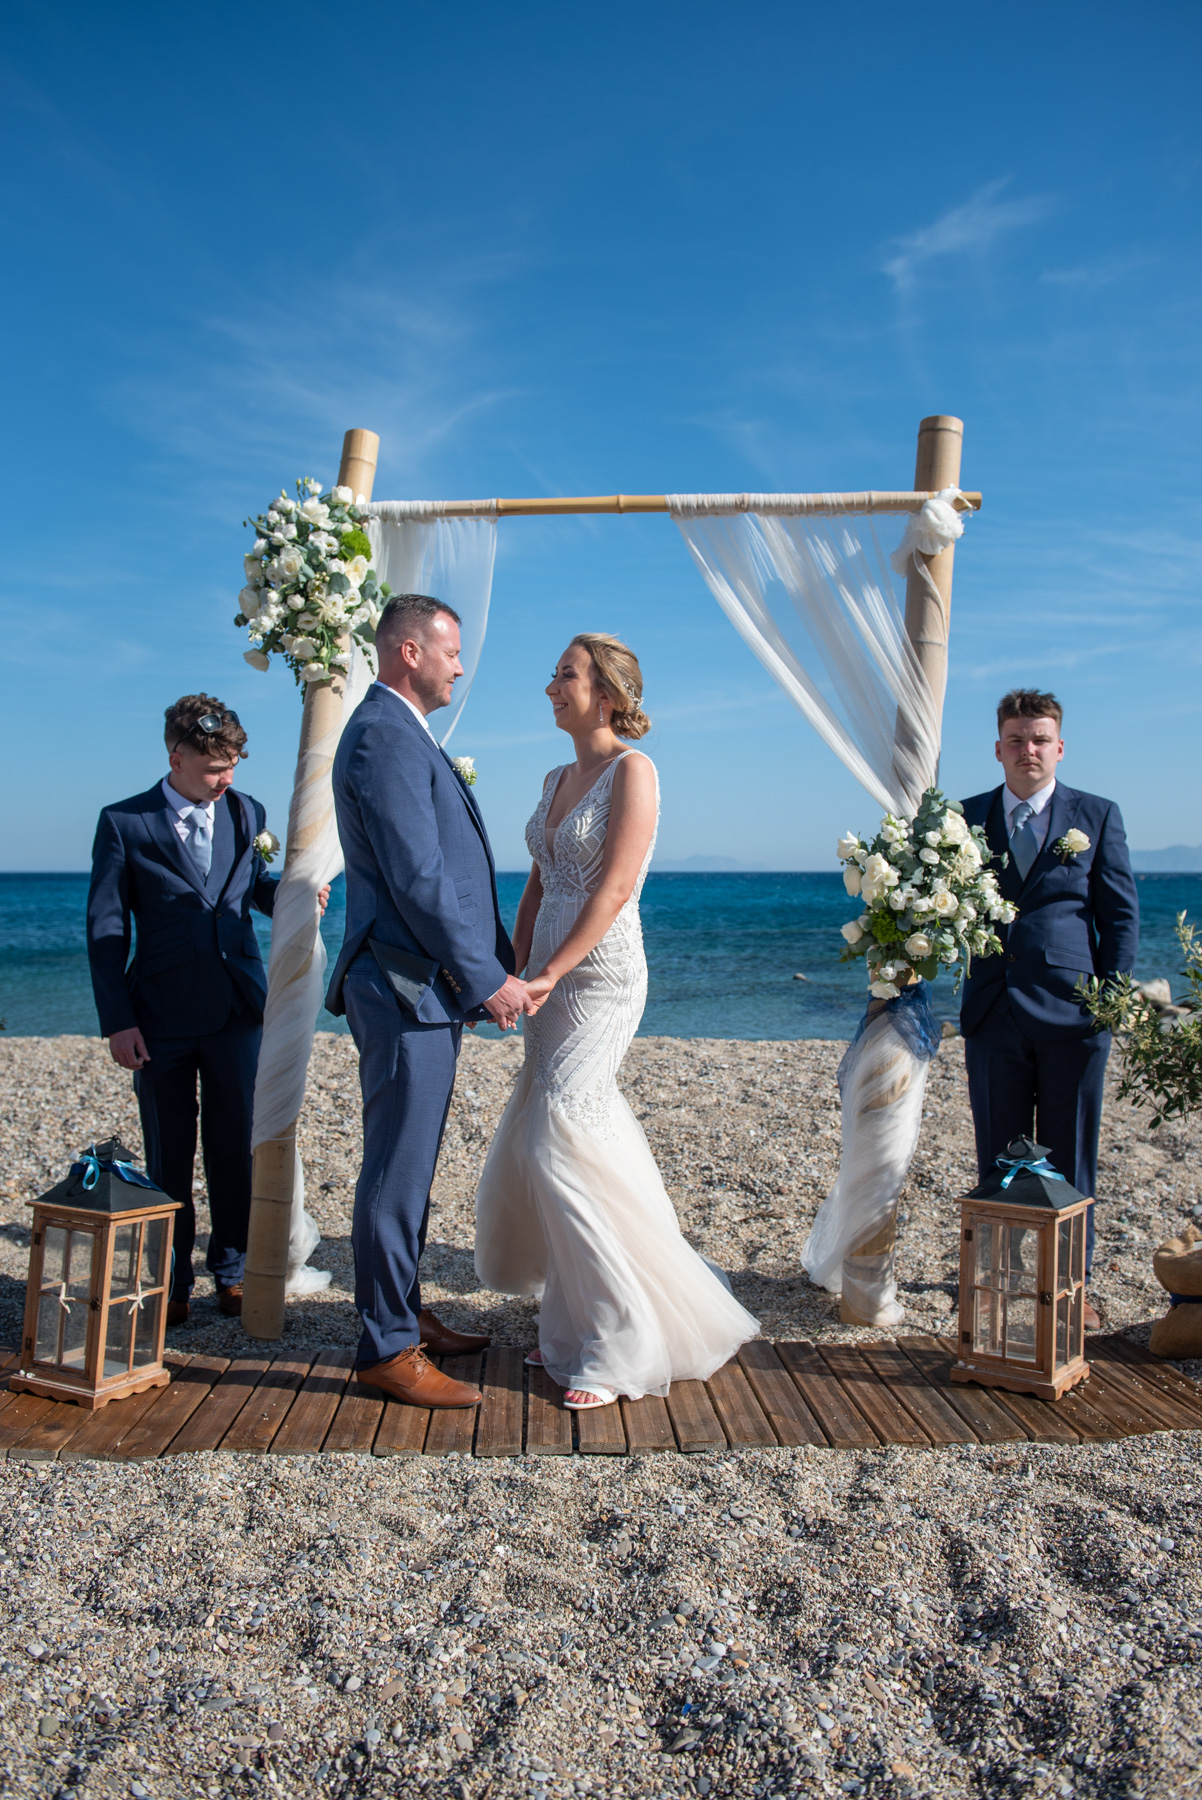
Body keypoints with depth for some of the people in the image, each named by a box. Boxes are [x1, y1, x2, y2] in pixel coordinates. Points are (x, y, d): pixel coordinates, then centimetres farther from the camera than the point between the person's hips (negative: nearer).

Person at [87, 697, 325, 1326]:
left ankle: (231, 1269, 25)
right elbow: (105, 928, -2)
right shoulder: (124, 823, -2)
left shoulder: (248, 813, 7)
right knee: (168, 1156, 8)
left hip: (237, 1012, 2)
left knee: (236, 1149, 8)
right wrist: (117, 1021, -8)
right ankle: (170, 1282, 23)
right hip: (162, 1019, -2)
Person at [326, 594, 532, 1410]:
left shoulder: (403, 736, 18)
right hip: (407, 987, -11)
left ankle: (404, 1313, 30)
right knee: (398, 1171, -1)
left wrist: (502, 960, 18)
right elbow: (416, 878, -21)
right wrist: (488, 978, -16)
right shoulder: (384, 736, -15)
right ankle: (388, 1348, 10)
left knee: (410, 1166, 18)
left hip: (429, 985, 11)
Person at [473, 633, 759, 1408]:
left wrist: (551, 973, -20)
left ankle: (622, 1345, 2)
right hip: (553, 982, 9)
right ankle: (577, 1328, 25)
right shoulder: (558, 778, 15)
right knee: (531, 1148, 10)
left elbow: (614, 888, -17)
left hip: (602, 979, -8)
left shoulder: (632, 770, -9)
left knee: (560, 1143, -11)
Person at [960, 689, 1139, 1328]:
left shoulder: (1097, 816, 5)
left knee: (1069, 1158, 8)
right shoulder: (968, 818, 8)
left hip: (1072, 1012, -1)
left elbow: (1121, 914, 5)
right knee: (998, 1159, 9)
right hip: (994, 1010, 1)